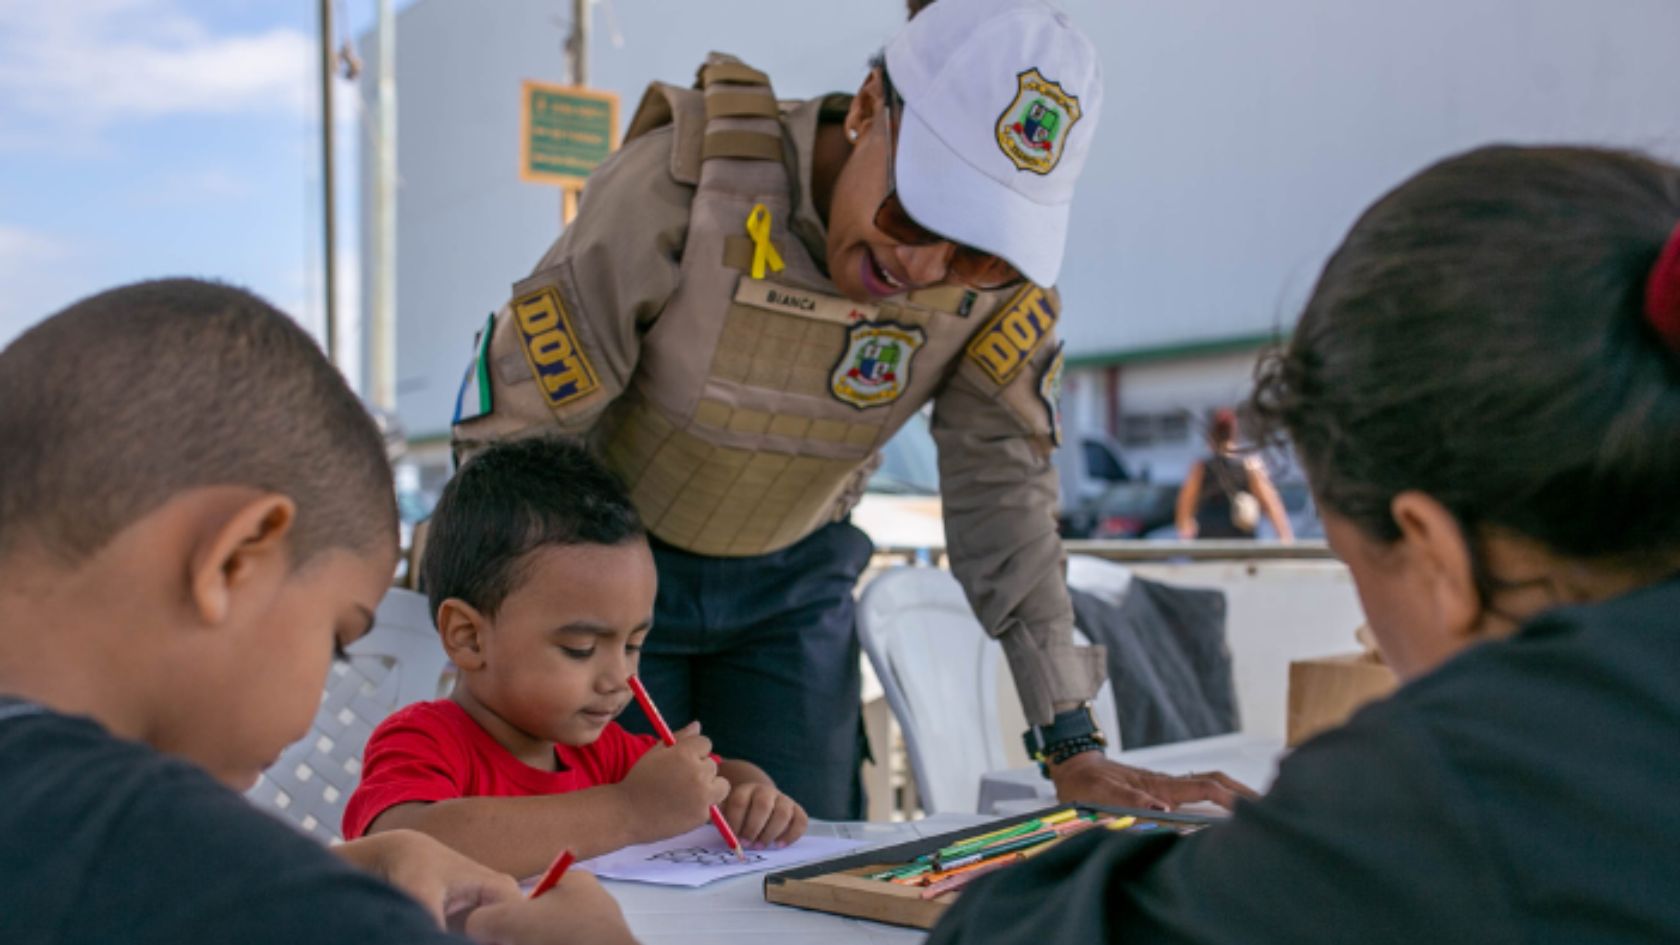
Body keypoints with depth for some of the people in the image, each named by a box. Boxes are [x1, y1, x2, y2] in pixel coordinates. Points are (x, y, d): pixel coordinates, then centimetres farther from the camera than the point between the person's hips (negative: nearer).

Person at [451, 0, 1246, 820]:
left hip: (793, 578, 3)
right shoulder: (684, 182, -29)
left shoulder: (1001, 264, -17)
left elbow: (1003, 492, -10)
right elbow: (510, 433, -23)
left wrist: (1074, 747, -14)